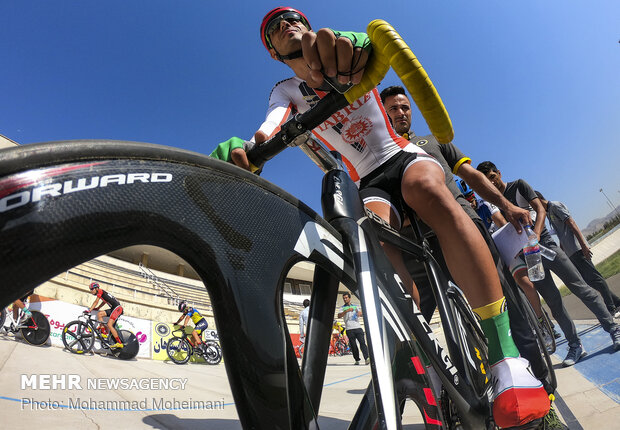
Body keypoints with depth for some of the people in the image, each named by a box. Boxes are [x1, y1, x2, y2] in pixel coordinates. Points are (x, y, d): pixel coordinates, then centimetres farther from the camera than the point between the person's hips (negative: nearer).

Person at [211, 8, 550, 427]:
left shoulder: (344, 60, 5)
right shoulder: (286, 91, 9)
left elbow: (375, 44, -20)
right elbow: (271, 126, -14)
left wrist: (351, 44, -46)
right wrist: (247, 148, -40)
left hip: (405, 155, -1)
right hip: (369, 182, 1)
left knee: (429, 191, -35)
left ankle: (507, 359, -35)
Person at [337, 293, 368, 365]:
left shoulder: (355, 306, 19)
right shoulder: (342, 308, 11)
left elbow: (360, 313, 9)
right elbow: (339, 316, -6)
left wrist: (360, 312, -15)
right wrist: (346, 311, -19)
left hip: (358, 327, 1)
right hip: (349, 329, -1)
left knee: (362, 342, -12)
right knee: (353, 345, 0)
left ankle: (366, 358, -16)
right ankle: (357, 360, 12)